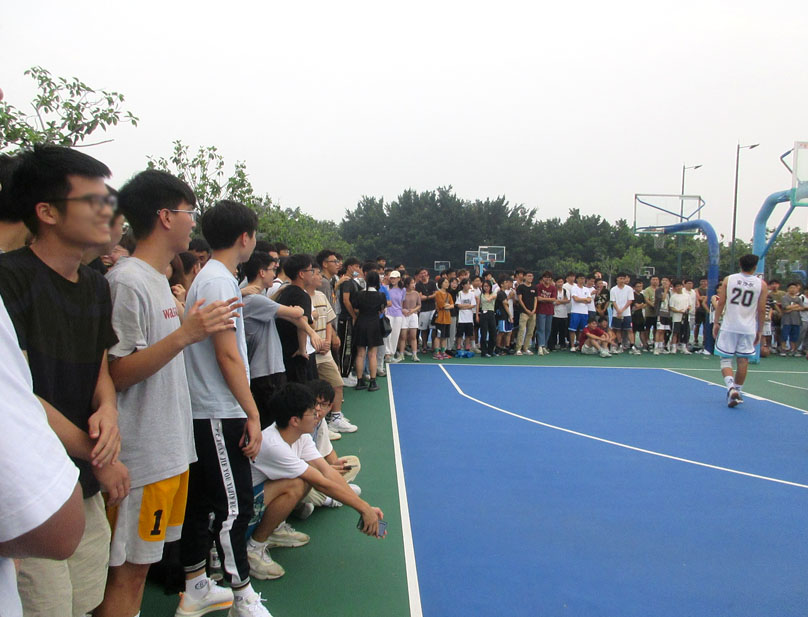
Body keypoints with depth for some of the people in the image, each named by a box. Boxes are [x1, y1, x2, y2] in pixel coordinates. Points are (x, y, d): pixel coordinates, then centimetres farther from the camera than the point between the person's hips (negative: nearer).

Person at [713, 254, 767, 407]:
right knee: (743, 362, 10)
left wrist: (716, 323, 8)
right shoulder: (761, 284, -1)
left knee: (725, 360, 4)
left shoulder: (728, 279, -1)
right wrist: (759, 331, 10)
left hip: (729, 327, -1)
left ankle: (731, 387, -18)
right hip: (748, 329, 1)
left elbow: (720, 303, -1)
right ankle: (737, 391, 18)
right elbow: (761, 310, 1)